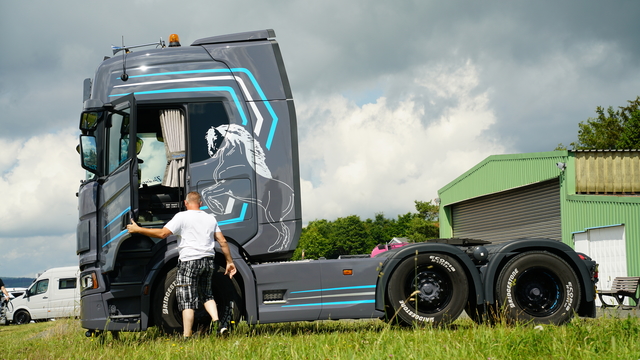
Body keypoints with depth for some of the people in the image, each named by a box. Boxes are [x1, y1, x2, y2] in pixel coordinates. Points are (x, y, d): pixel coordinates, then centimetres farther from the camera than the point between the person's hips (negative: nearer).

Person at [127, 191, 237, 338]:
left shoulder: (182, 217, -4)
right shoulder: (210, 218, 13)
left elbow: (162, 233, -11)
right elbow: (222, 241, 12)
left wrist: (137, 229, -3)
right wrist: (230, 261, 20)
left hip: (189, 261, -6)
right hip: (208, 261, 6)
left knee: (187, 300, -3)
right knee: (206, 294, 23)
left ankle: (187, 336, -3)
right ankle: (218, 324, 5)